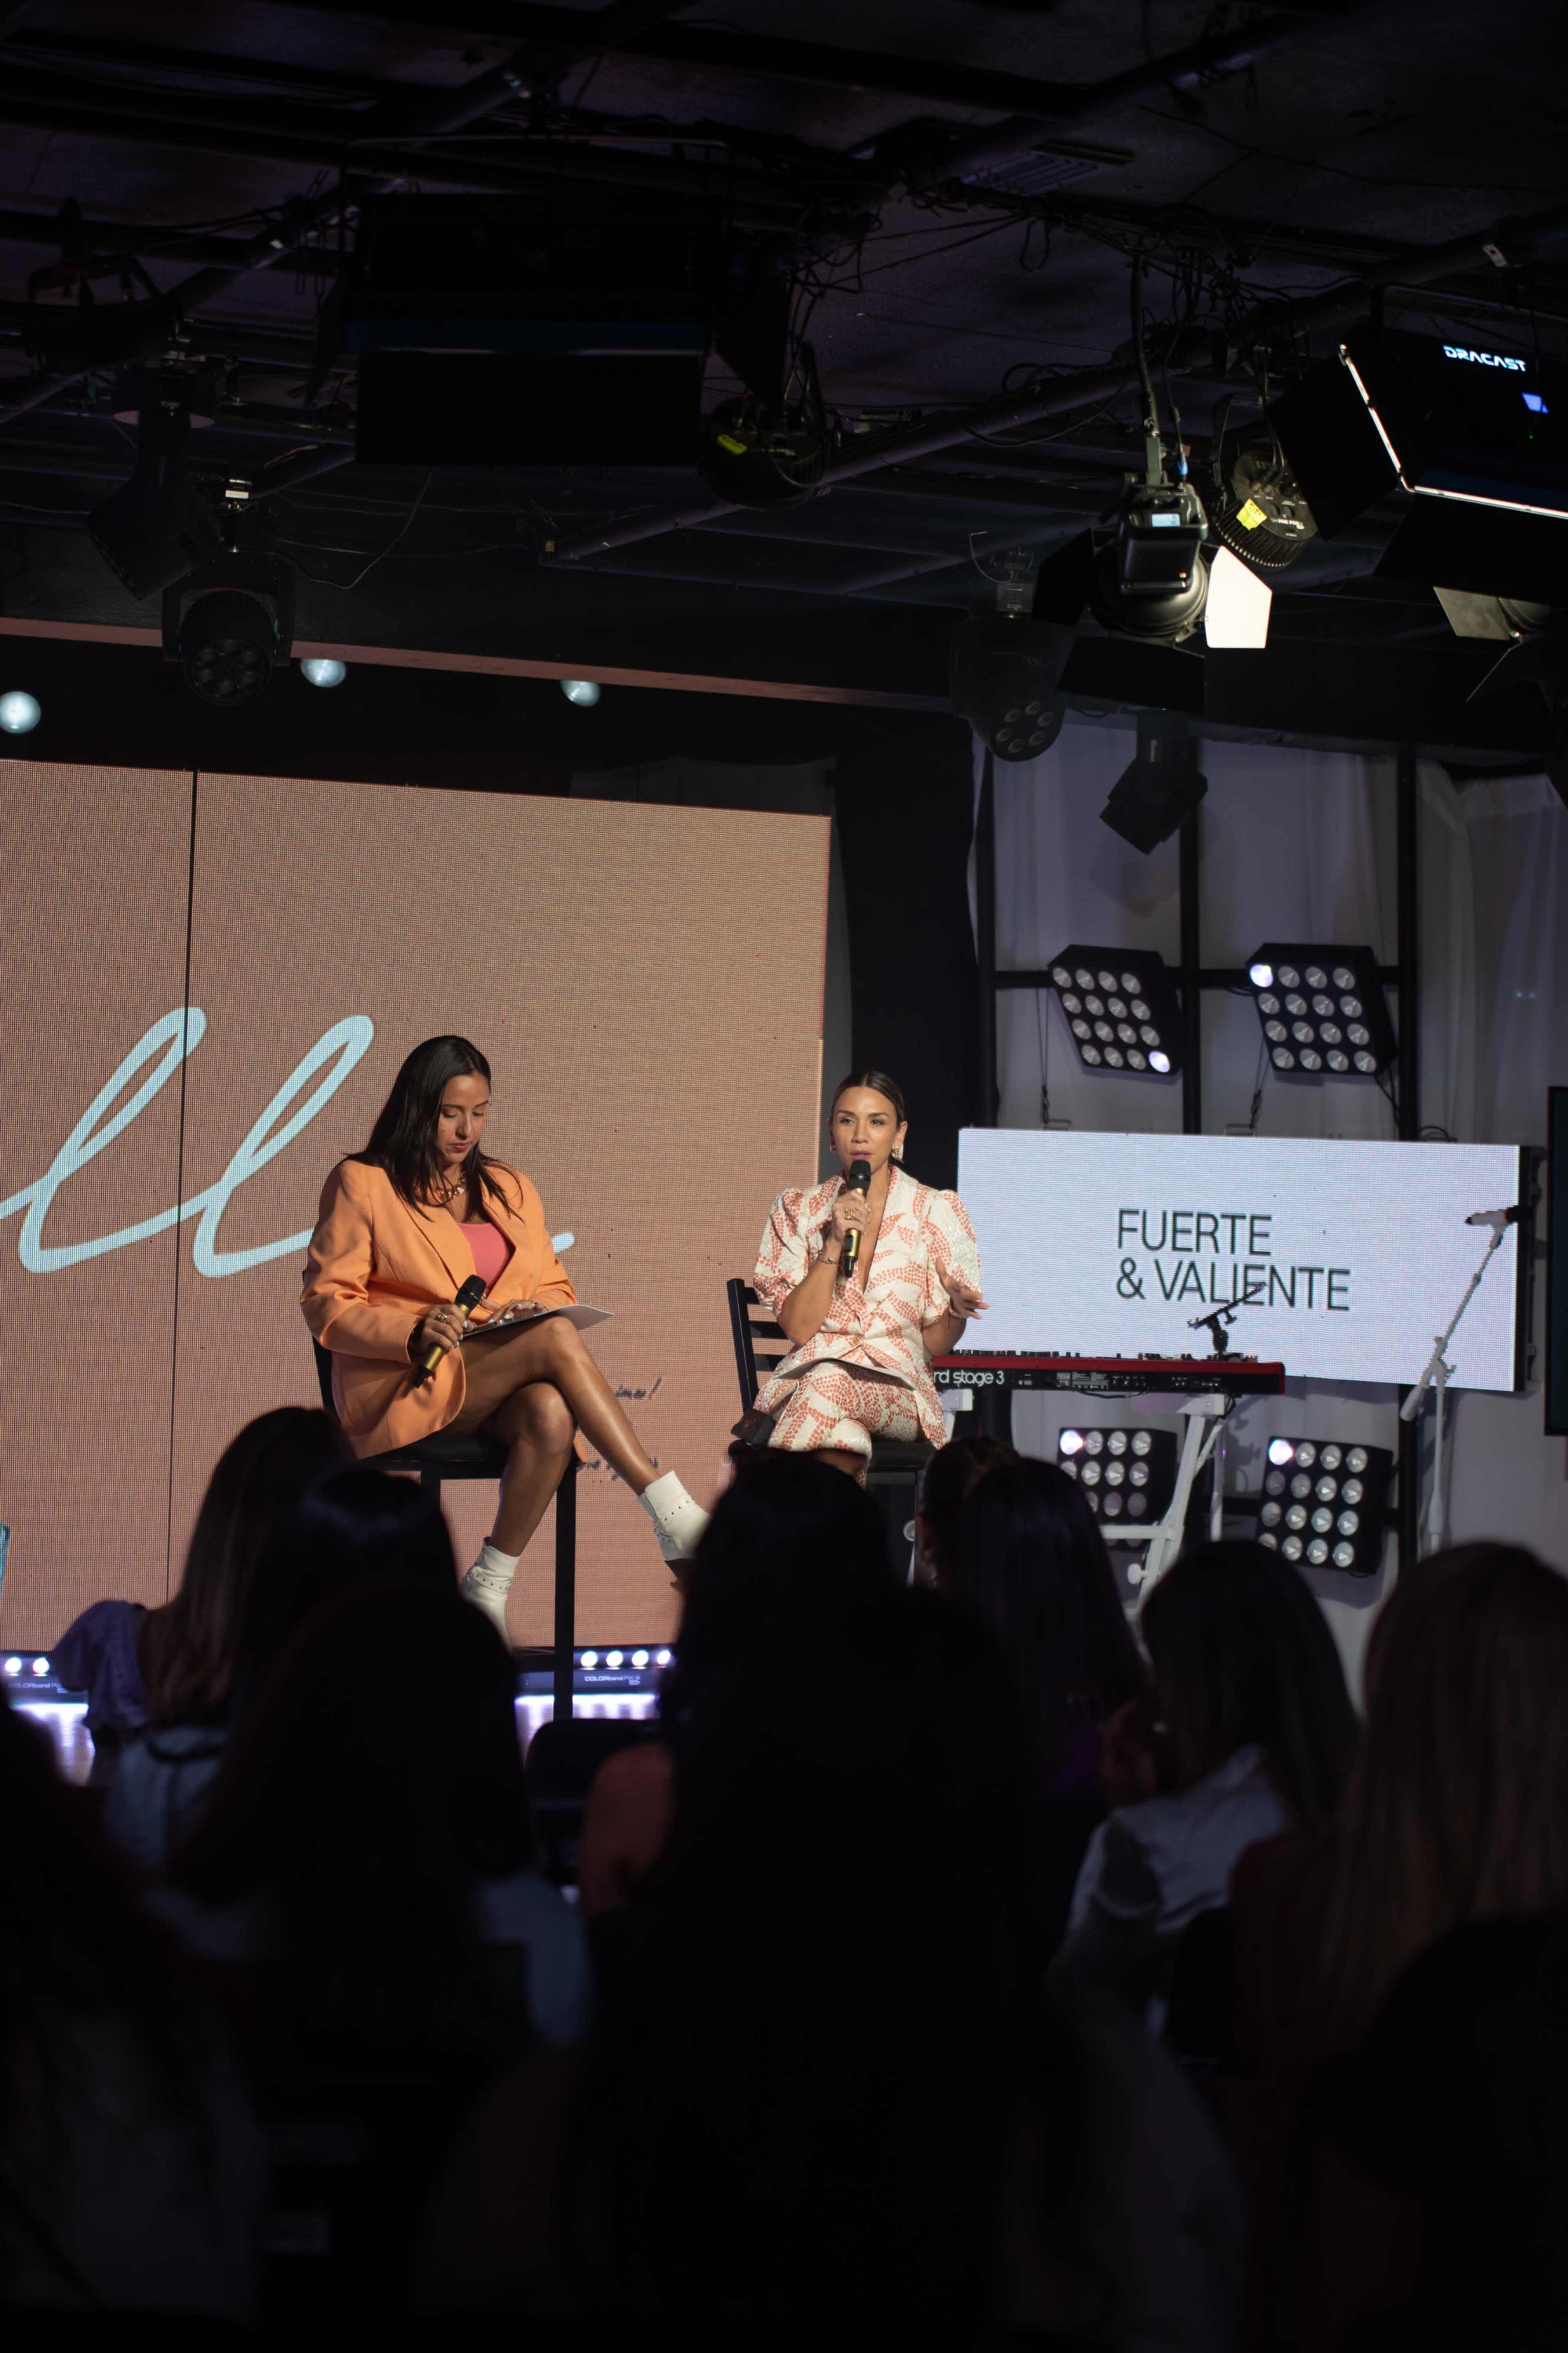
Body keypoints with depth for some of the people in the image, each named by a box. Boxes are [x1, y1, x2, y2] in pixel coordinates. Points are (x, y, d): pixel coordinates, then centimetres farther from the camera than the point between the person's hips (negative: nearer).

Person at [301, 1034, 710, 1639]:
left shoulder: (510, 1190, 21)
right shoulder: (363, 1183, 5)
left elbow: (556, 1288, 24)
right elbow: (326, 1304, -1)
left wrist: (535, 1311, -3)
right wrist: (414, 1333, -19)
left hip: (496, 1390, 5)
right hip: (402, 1387, -5)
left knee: (551, 1415, -35)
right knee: (556, 1340, -31)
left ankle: (489, 1589, -24)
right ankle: (675, 1517, -35)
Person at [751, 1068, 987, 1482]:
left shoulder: (937, 1211, 7)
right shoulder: (797, 1211, 10)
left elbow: (933, 1343, 7)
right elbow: (798, 1329, -1)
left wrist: (957, 1312, -16)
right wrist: (835, 1243, -10)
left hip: (898, 1387, -1)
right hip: (807, 1378, 1)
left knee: (828, 1385, -37)